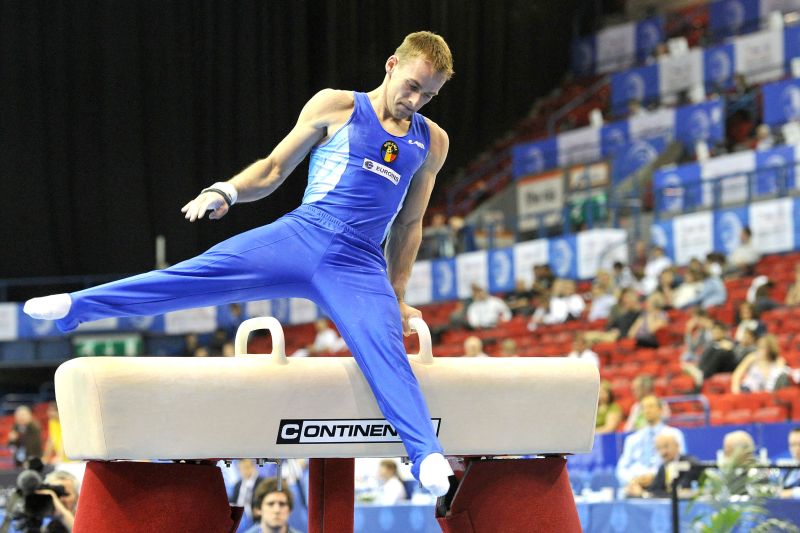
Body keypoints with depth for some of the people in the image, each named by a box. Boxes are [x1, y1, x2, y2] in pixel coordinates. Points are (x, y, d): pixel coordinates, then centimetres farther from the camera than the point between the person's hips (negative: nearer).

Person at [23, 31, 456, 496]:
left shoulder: (432, 142, 15)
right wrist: (225, 192, -9)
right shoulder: (337, 107, 7)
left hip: (360, 266, 1)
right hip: (302, 235, -1)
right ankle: (75, 307, -15)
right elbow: (274, 170, 9)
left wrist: (398, 296, 22)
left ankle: (429, 458, -34)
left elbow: (410, 223, 23)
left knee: (386, 351, -22)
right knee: (199, 274, -17)